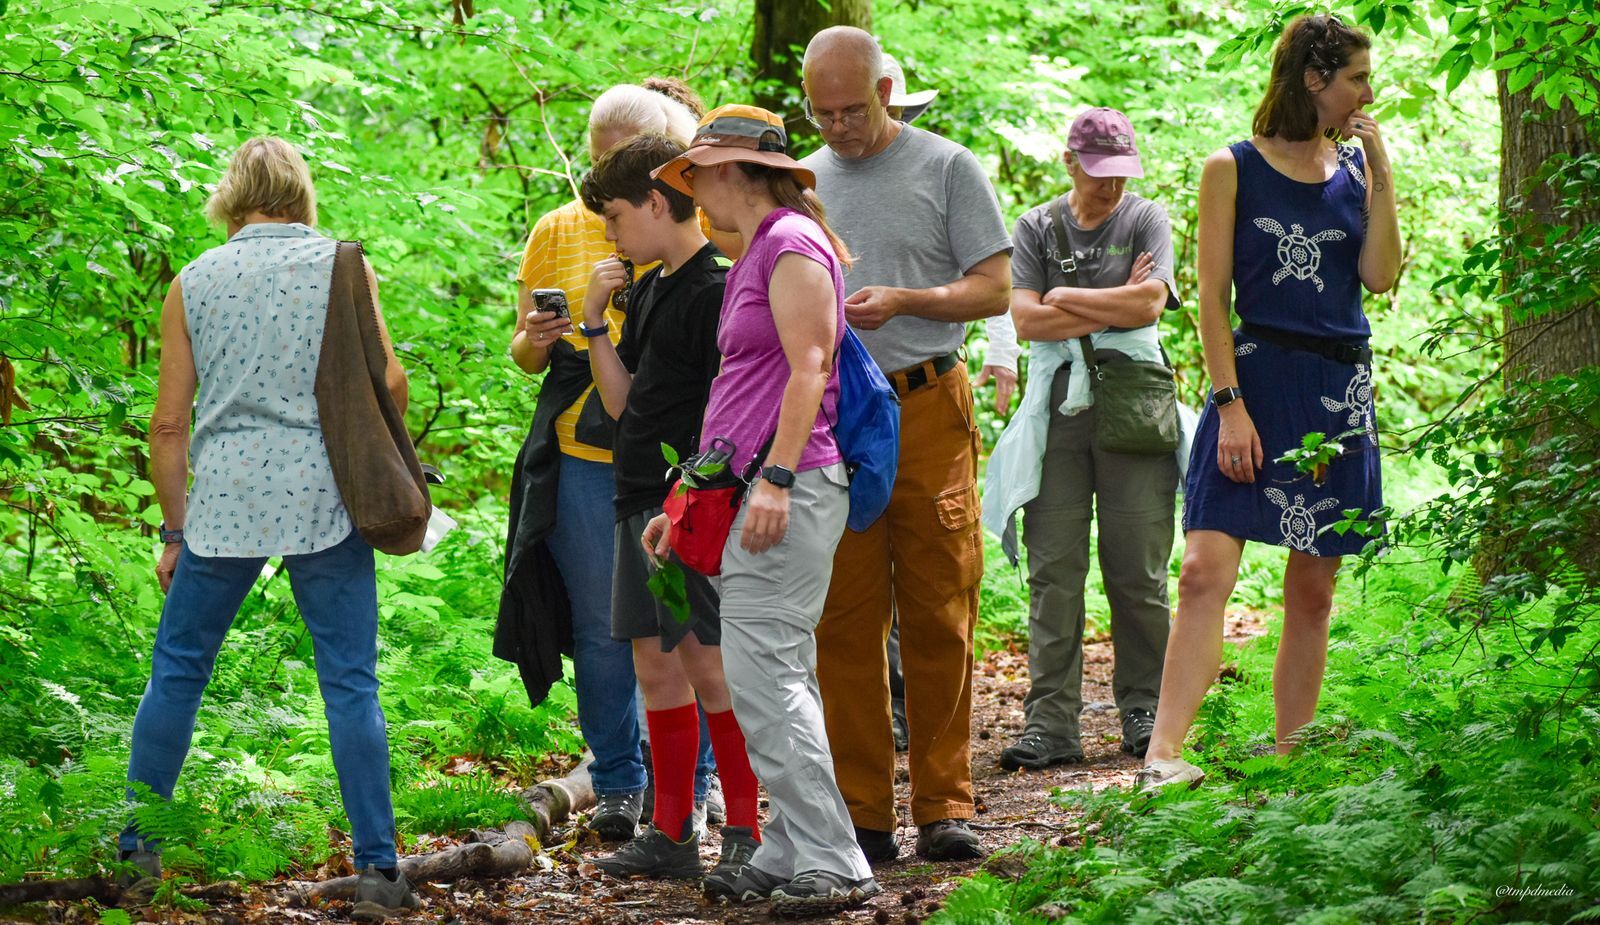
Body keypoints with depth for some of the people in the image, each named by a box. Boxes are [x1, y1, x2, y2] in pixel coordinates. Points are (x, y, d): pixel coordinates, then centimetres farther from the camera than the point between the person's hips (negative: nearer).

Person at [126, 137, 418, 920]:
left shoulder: (194, 282, 7)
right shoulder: (340, 264, 4)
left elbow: (168, 424, 6)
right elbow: (388, 381, -2)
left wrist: (174, 530, 14)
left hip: (224, 501, 1)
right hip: (325, 497, -1)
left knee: (177, 671, 13)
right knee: (350, 682, 2)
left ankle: (135, 848, 15)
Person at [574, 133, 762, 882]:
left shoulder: (717, 288, -12)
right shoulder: (646, 291, 15)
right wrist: (595, 322, 6)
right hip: (641, 501, 9)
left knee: (709, 663, -7)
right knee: (655, 663, 10)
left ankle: (747, 833, -1)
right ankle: (671, 833, 15)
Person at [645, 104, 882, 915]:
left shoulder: (792, 243, -7)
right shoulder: (751, 259, 22)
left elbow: (808, 369, -16)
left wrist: (775, 478, -22)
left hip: (791, 487, -10)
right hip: (753, 491, 10)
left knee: (761, 673, -13)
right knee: (779, 679, 10)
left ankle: (829, 864, -13)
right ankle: (790, 857, 12)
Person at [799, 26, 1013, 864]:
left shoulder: (947, 168, 4)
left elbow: (994, 290, 1)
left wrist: (902, 301, -13)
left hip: (927, 410, -3)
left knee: (939, 619, -3)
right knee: (844, 621, 0)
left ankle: (944, 806, 2)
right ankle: (862, 813, 4)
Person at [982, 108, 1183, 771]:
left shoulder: (1147, 220, 9)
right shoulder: (1036, 227, 12)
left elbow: (1149, 303, -7)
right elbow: (1026, 319, -1)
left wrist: (1067, 298, 0)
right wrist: (1115, 307, -3)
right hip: (1059, 406, 1)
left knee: (1138, 570, -1)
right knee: (1053, 572, -3)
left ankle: (1144, 711, 8)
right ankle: (1050, 723, -3)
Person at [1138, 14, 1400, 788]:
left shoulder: (1354, 168, 12)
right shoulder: (1233, 169, 1)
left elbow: (1380, 276, -1)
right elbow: (1212, 296, -3)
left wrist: (1380, 171, -3)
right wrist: (1230, 403, -12)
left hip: (1340, 394, 4)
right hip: (1258, 376, -4)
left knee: (1312, 592, 6)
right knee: (1205, 571, -16)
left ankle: (1290, 760, 13)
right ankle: (1163, 757, -21)